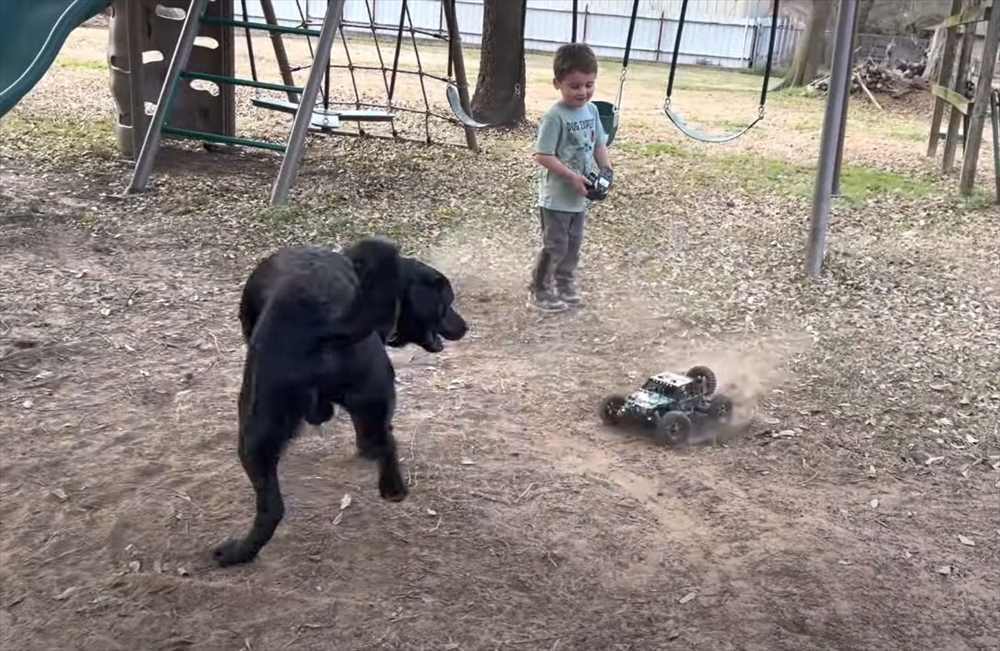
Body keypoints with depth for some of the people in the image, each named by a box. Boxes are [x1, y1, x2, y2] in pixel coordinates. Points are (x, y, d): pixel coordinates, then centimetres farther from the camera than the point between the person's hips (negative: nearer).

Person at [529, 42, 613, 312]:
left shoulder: (592, 110, 2)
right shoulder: (555, 117, -20)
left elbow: (599, 144, 13)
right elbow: (542, 156, -23)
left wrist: (606, 170, -4)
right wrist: (573, 177, -24)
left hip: (580, 196, 7)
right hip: (556, 196, -7)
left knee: (573, 245, 18)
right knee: (555, 246, 1)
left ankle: (565, 285, 34)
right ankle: (540, 291, 17)